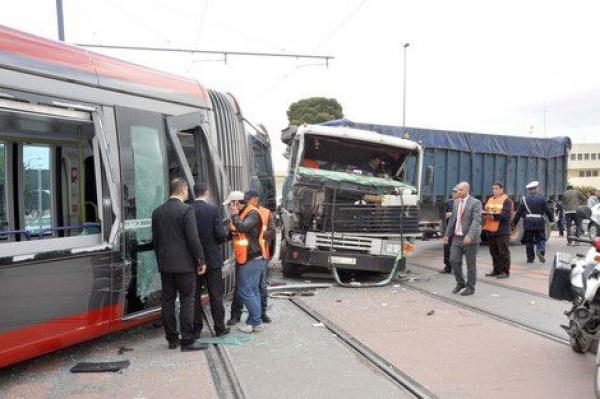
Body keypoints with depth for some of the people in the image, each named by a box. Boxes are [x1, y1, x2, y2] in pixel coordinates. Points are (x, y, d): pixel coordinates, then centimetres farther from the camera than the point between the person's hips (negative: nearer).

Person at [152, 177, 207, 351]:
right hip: (184, 264, -6)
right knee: (187, 301, 0)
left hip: (165, 265, 6)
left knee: (167, 301, 10)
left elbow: (155, 240, 12)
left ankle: (172, 339, 17)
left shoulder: (157, 212, 8)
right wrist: (201, 261, -5)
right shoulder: (186, 210, -11)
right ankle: (187, 340, 2)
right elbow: (193, 238, -14)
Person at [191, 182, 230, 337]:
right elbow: (221, 234, -14)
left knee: (194, 295, 11)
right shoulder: (213, 209, -10)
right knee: (215, 295, 7)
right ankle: (220, 328, 13)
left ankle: (196, 329, 15)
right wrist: (222, 234, 8)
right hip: (212, 259, -2)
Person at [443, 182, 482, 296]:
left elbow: (476, 220, -20)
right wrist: (447, 234, 14)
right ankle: (460, 283, 23)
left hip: (470, 239, -6)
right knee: (454, 261, 4)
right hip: (457, 238, 6)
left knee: (471, 265, 4)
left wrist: (470, 236, -30)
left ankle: (470, 288, 17)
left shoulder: (475, 203, -11)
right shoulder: (456, 202, 11)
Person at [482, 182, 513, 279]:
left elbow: (506, 215, -16)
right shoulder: (490, 200, 17)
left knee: (503, 252, -2)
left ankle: (505, 271, 5)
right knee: (493, 252, 12)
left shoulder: (507, 200, -6)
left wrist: (494, 216, -23)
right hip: (490, 230, 7)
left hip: (501, 231, -7)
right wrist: (486, 215, -5)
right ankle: (496, 270, 22)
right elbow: (485, 211, 17)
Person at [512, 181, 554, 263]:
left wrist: (514, 223, 6)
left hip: (528, 222, 0)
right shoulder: (541, 198, 2)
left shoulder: (523, 198, 1)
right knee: (541, 239, 10)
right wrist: (551, 218, 19)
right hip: (539, 222, 0)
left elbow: (519, 212, 1)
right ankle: (541, 251, -17)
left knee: (529, 241, 8)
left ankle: (530, 258, 12)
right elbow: (547, 210, 3)